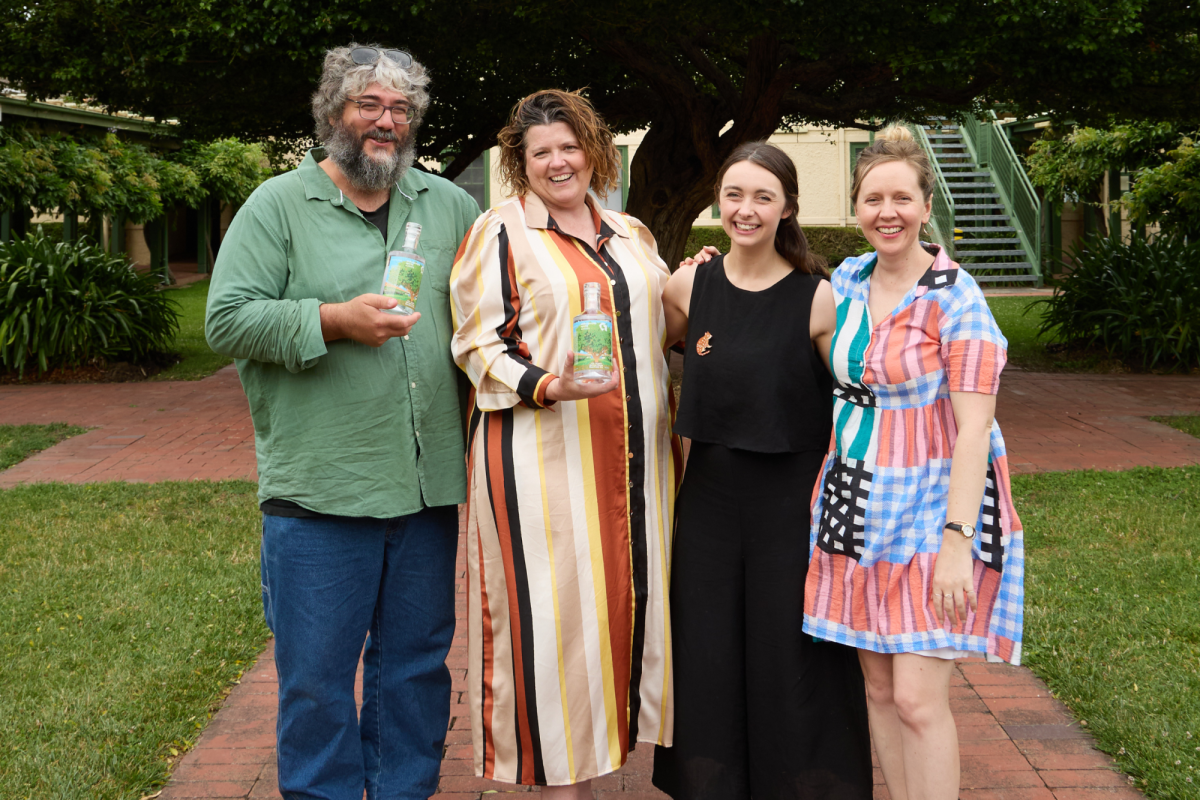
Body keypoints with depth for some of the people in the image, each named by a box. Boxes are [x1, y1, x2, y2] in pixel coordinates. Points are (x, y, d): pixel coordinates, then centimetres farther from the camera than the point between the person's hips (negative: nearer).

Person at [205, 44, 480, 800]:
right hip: (321, 490, -4)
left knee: (418, 664, 15)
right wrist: (333, 320, -18)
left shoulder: (450, 204, 11)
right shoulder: (278, 205, -1)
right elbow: (227, 319, -8)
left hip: (428, 483, 4)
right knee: (317, 677, 5)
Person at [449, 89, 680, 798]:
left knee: (627, 596, 8)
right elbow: (476, 345, -6)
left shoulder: (631, 235, 17)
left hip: (633, 456, 6)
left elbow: (663, 326, 27)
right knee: (554, 607, -4)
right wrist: (547, 385, -21)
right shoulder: (502, 232, -1)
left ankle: (610, 736, 22)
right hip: (543, 458, -6)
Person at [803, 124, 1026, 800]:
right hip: (860, 503, 6)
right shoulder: (846, 281, 6)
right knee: (879, 687, 11)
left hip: (934, 504, -6)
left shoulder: (957, 299, -13)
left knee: (918, 699, -8)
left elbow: (974, 428, -17)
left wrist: (957, 540, -24)